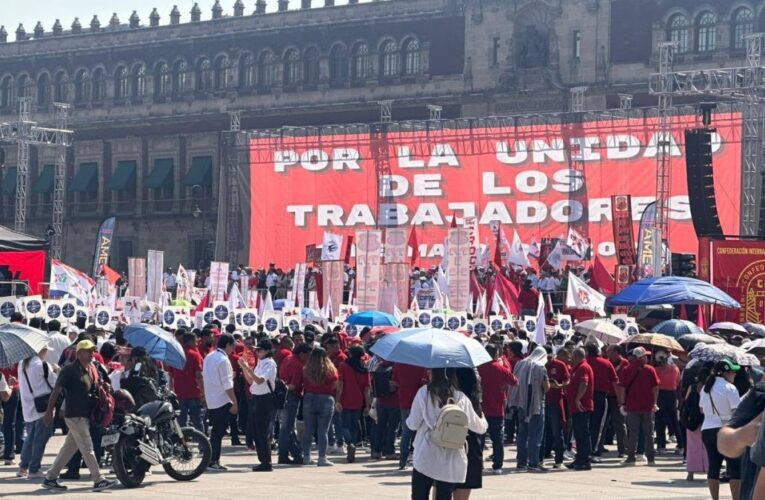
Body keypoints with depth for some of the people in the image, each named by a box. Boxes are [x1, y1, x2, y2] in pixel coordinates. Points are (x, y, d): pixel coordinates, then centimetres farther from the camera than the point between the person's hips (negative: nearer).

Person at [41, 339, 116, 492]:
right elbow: (56, 390, -11)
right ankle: (98, 480, -9)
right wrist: (49, 411, -13)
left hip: (84, 415, 9)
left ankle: (50, 478, 18)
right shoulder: (70, 369, -10)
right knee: (87, 448, -9)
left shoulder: (90, 370, 14)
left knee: (69, 447, 12)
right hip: (74, 415, -9)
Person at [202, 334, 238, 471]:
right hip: (222, 401, -8)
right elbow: (227, 385, -18)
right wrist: (234, 402, -14)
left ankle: (214, 460, 15)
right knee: (218, 432, -3)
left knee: (216, 431, 14)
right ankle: (212, 461, -3)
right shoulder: (223, 360, -16)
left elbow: (205, 377, 15)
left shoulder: (209, 357, 11)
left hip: (210, 401, 8)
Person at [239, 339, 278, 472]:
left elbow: (260, 380, -23)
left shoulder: (270, 364, -12)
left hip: (265, 400, -9)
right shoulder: (259, 363, 14)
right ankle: (263, 461, 17)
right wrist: (243, 367, 7)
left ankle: (267, 463, -4)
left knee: (263, 433, -7)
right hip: (256, 399, 9)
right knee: (256, 433, 10)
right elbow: (250, 381, 17)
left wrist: (248, 368, -26)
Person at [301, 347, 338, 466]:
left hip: (309, 399, 2)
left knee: (308, 430, 10)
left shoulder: (306, 370, -2)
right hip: (326, 400, -2)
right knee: (323, 431, -1)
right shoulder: (330, 370, -6)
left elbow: (304, 386, 1)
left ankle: (306, 457, 15)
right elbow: (334, 387, -1)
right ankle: (322, 458, -4)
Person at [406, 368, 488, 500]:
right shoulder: (461, 398, 0)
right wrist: (484, 422, 32)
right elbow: (479, 427, 9)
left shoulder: (424, 393, -6)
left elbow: (413, 424, -1)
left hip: (425, 458, -2)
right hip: (451, 462, 2)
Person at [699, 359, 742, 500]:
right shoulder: (729, 388, -11)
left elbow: (702, 409, 19)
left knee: (713, 466, 9)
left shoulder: (706, 388, 10)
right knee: (735, 467, -3)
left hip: (707, 430, 7)